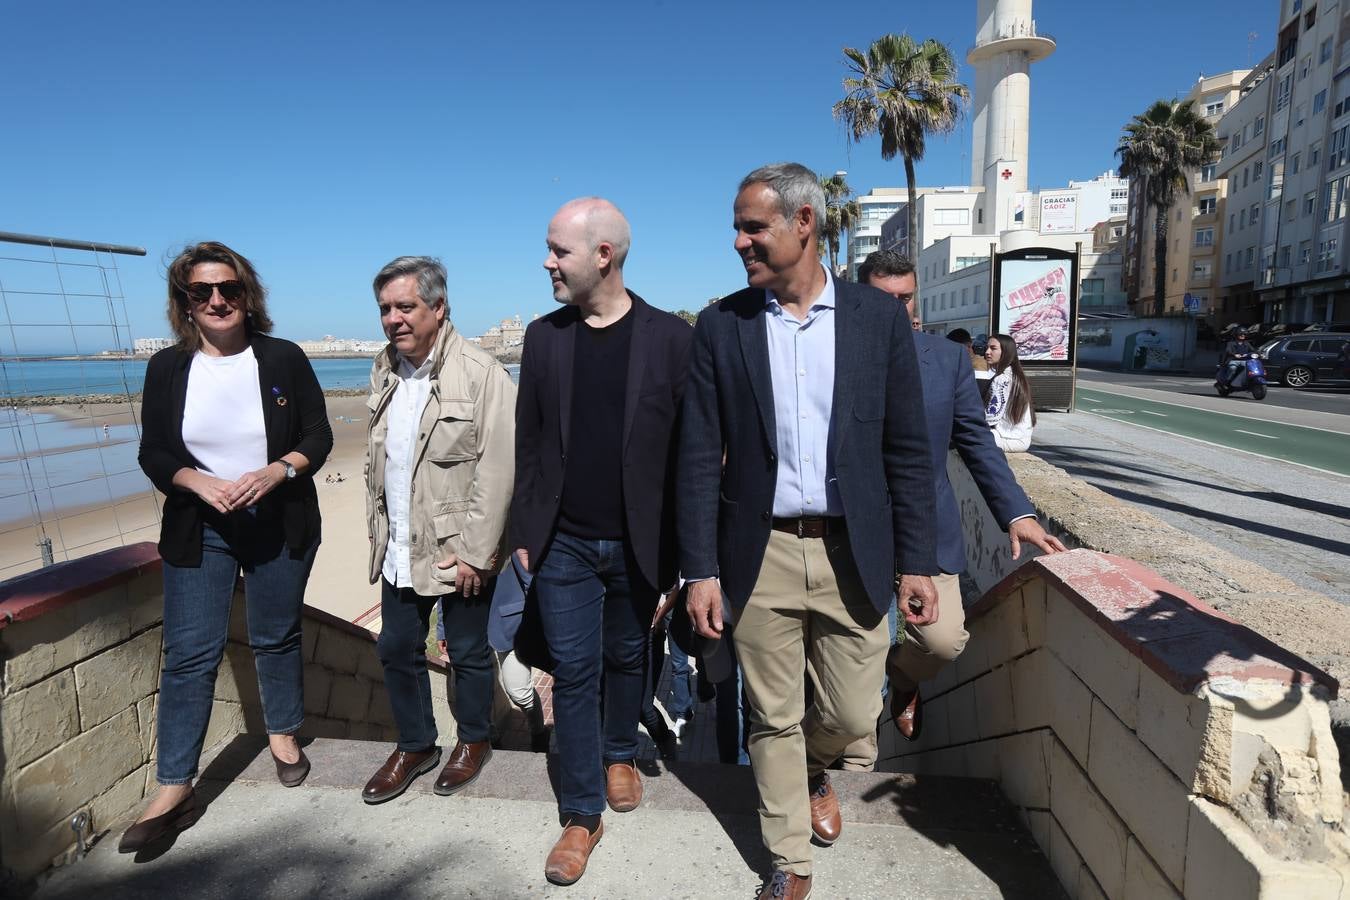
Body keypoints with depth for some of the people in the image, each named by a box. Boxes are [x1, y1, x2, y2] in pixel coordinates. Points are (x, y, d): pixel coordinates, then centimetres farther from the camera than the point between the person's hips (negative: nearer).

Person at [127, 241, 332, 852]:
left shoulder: (284, 359, -4)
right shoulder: (168, 368, -1)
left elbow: (318, 438, -3)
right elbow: (153, 453, 1)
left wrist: (274, 473, -20)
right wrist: (200, 482, -18)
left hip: (280, 523, 0)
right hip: (198, 529, 1)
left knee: (277, 637, 14)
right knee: (189, 654, 0)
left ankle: (283, 734, 36)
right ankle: (173, 792, 11)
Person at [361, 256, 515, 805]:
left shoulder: (481, 374, -16)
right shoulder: (384, 370, 7)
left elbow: (496, 471, -18)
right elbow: (375, 457, 13)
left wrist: (475, 552, -18)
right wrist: (378, 529, 11)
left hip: (459, 551, -6)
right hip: (399, 549, 6)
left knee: (468, 652, 11)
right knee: (396, 649, 16)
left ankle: (473, 741, 35)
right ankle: (415, 745, 38)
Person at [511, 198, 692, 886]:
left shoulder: (669, 336, -7)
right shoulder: (544, 336, 2)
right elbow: (529, 442, 5)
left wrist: (682, 543, -6)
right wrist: (524, 534, 4)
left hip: (638, 544, -1)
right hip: (565, 544, 1)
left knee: (626, 658, 18)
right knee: (573, 672, 6)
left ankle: (619, 755, 45)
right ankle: (581, 814, 22)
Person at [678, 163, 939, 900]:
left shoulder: (879, 317, 0)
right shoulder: (720, 326, -1)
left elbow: (907, 452, 2)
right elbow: (699, 458, -2)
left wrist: (915, 563, -1)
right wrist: (700, 570, -5)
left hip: (853, 554, 1)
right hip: (760, 554, 0)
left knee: (853, 714, 12)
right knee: (773, 720, 12)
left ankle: (812, 767, 49)